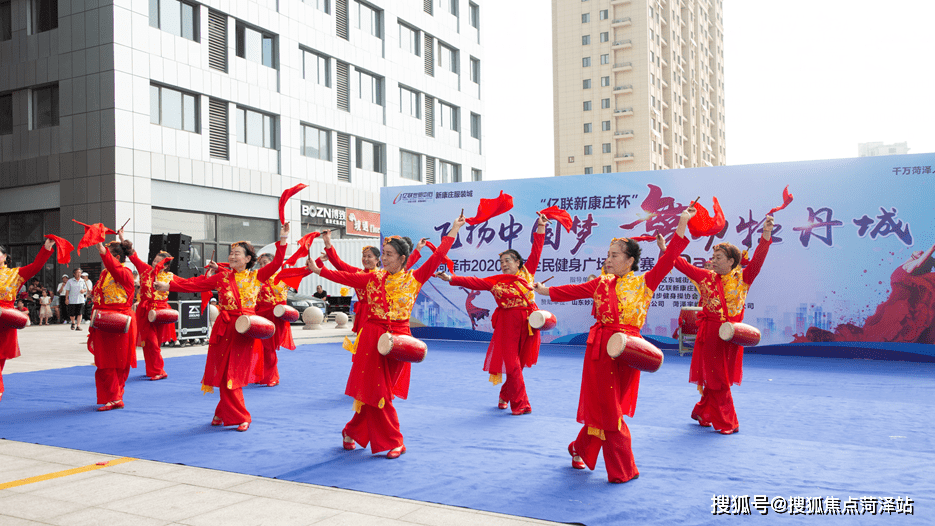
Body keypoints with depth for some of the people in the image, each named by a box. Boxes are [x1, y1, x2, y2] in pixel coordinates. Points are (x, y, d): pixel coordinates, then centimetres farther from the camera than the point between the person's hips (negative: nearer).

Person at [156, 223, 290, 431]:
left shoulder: (256, 276, 5)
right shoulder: (222, 277, 6)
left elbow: (276, 263, -4)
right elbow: (195, 284, 1)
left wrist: (283, 239, -10)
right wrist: (169, 285, -5)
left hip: (245, 328, -1)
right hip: (225, 328, 1)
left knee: (236, 373, -1)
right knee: (226, 373, 1)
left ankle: (224, 412, 17)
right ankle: (239, 417, 14)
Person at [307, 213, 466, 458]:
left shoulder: (414, 279, 0)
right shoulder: (374, 278, 5)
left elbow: (438, 257, -1)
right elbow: (346, 277, 2)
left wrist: (454, 230, -1)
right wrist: (318, 270, -3)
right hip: (372, 337, 1)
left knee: (377, 390, 1)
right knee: (377, 390, 1)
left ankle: (352, 431, 19)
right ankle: (393, 442, 15)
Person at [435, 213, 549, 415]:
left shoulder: (527, 273, 7)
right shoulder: (495, 282, 3)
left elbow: (536, 251, 8)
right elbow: (473, 282, -3)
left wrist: (541, 227, 7)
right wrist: (450, 279, -12)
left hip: (528, 322, 2)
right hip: (508, 324, -2)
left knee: (519, 361, 10)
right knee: (512, 362, -5)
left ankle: (505, 395, 30)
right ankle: (520, 403, 2)